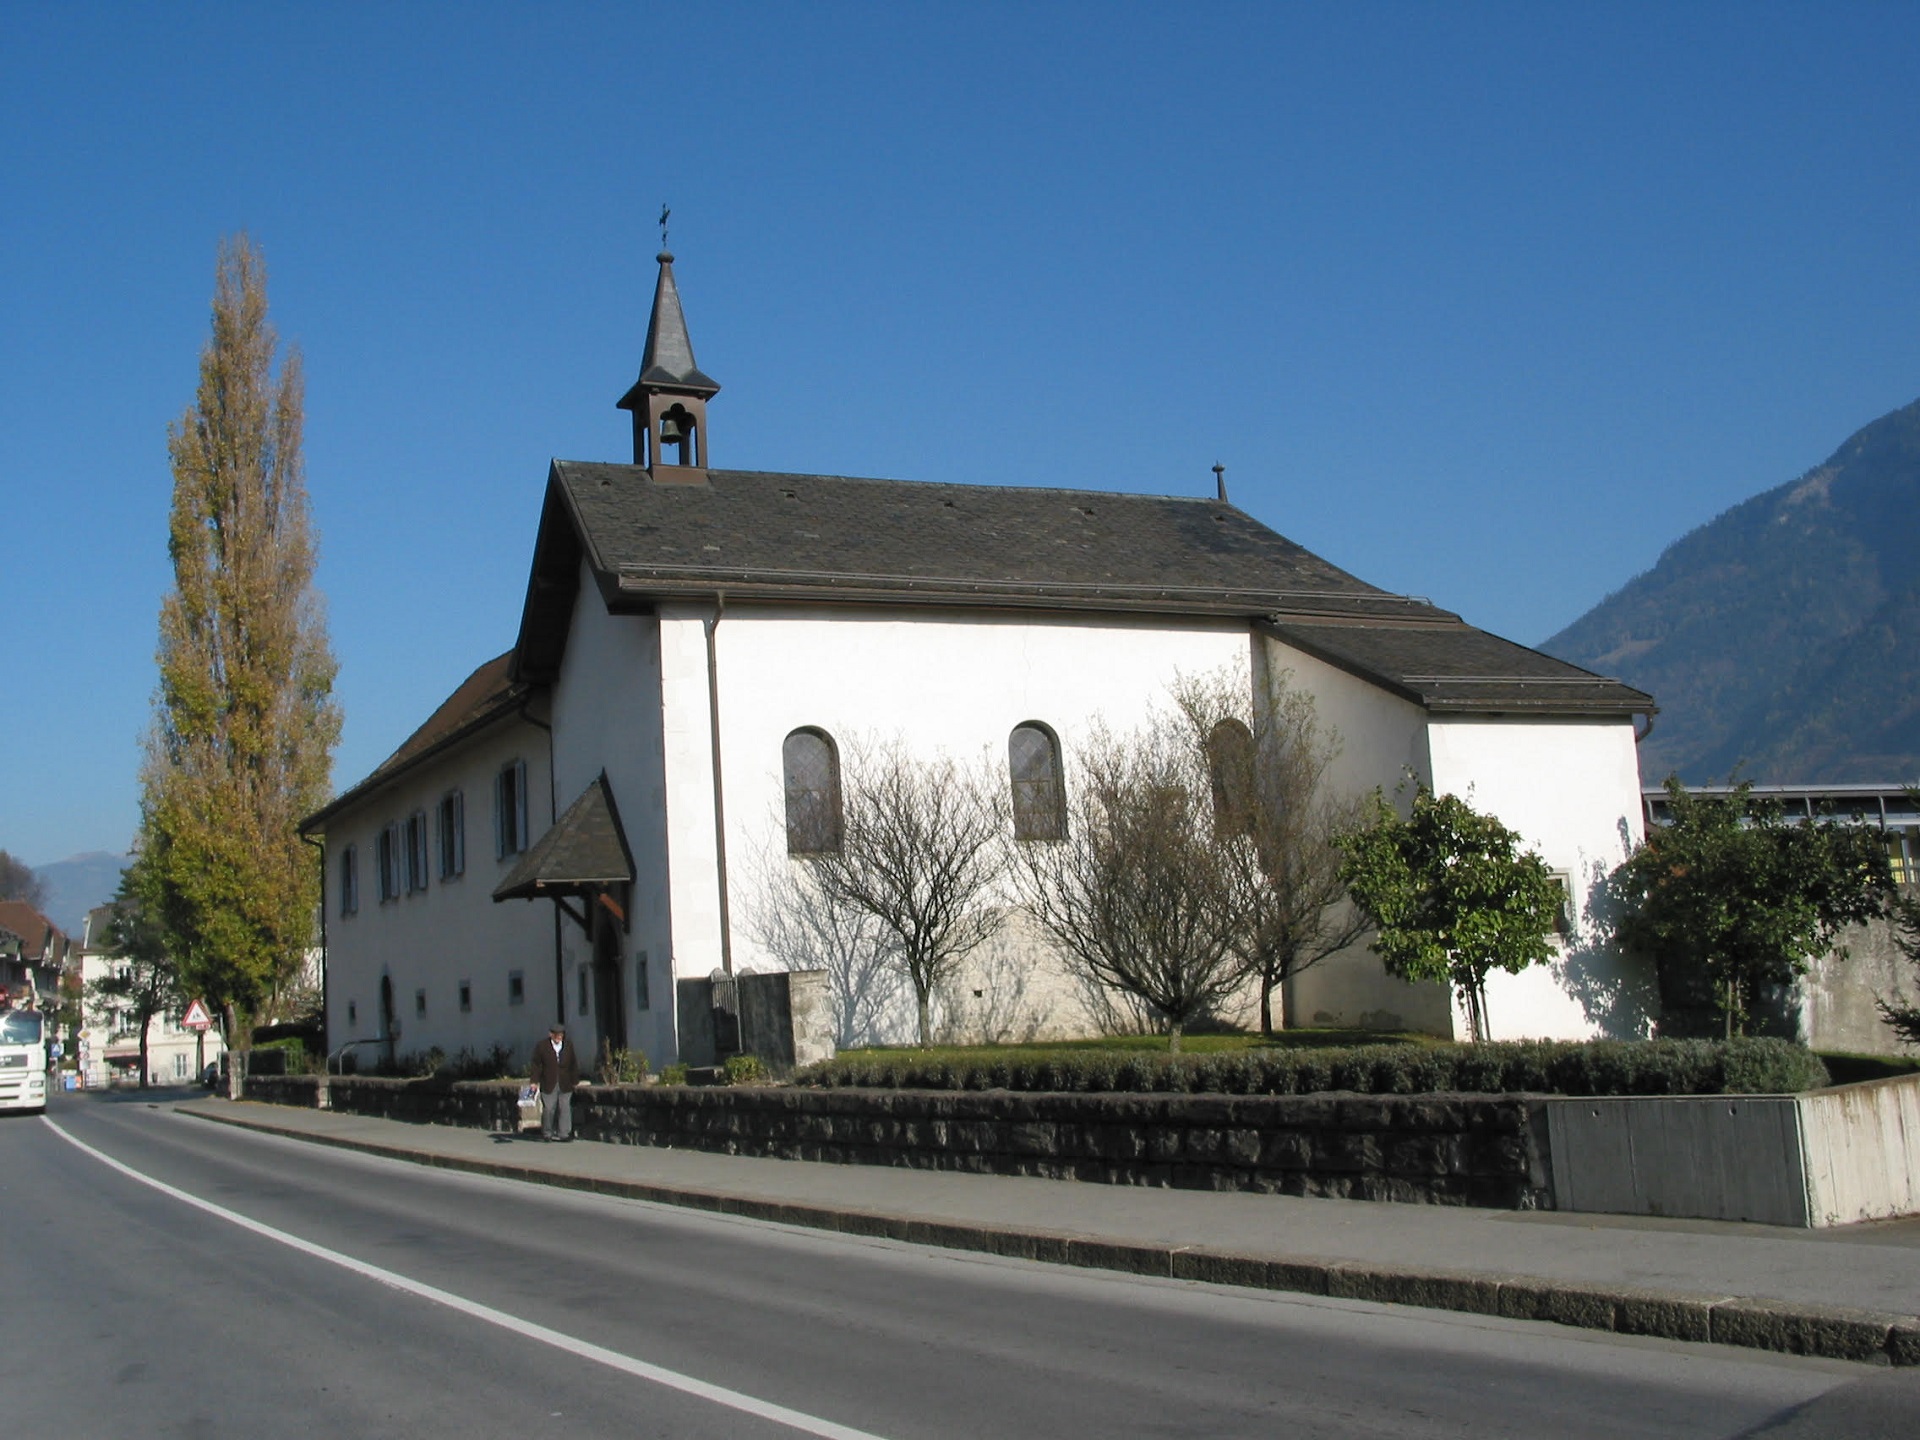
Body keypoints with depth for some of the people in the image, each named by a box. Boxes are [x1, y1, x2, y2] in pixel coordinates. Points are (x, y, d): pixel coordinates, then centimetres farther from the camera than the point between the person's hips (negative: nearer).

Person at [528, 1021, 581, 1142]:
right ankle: (547, 1134, 13)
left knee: (565, 1108, 0)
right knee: (548, 1109, -1)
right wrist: (535, 1081, -5)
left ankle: (564, 1133, 6)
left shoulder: (569, 1045, 9)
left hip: (565, 1085, 2)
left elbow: (574, 1065, 12)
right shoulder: (541, 1046, 1)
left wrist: (575, 1081, 8)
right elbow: (537, 1065, 1)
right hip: (548, 1085, -2)